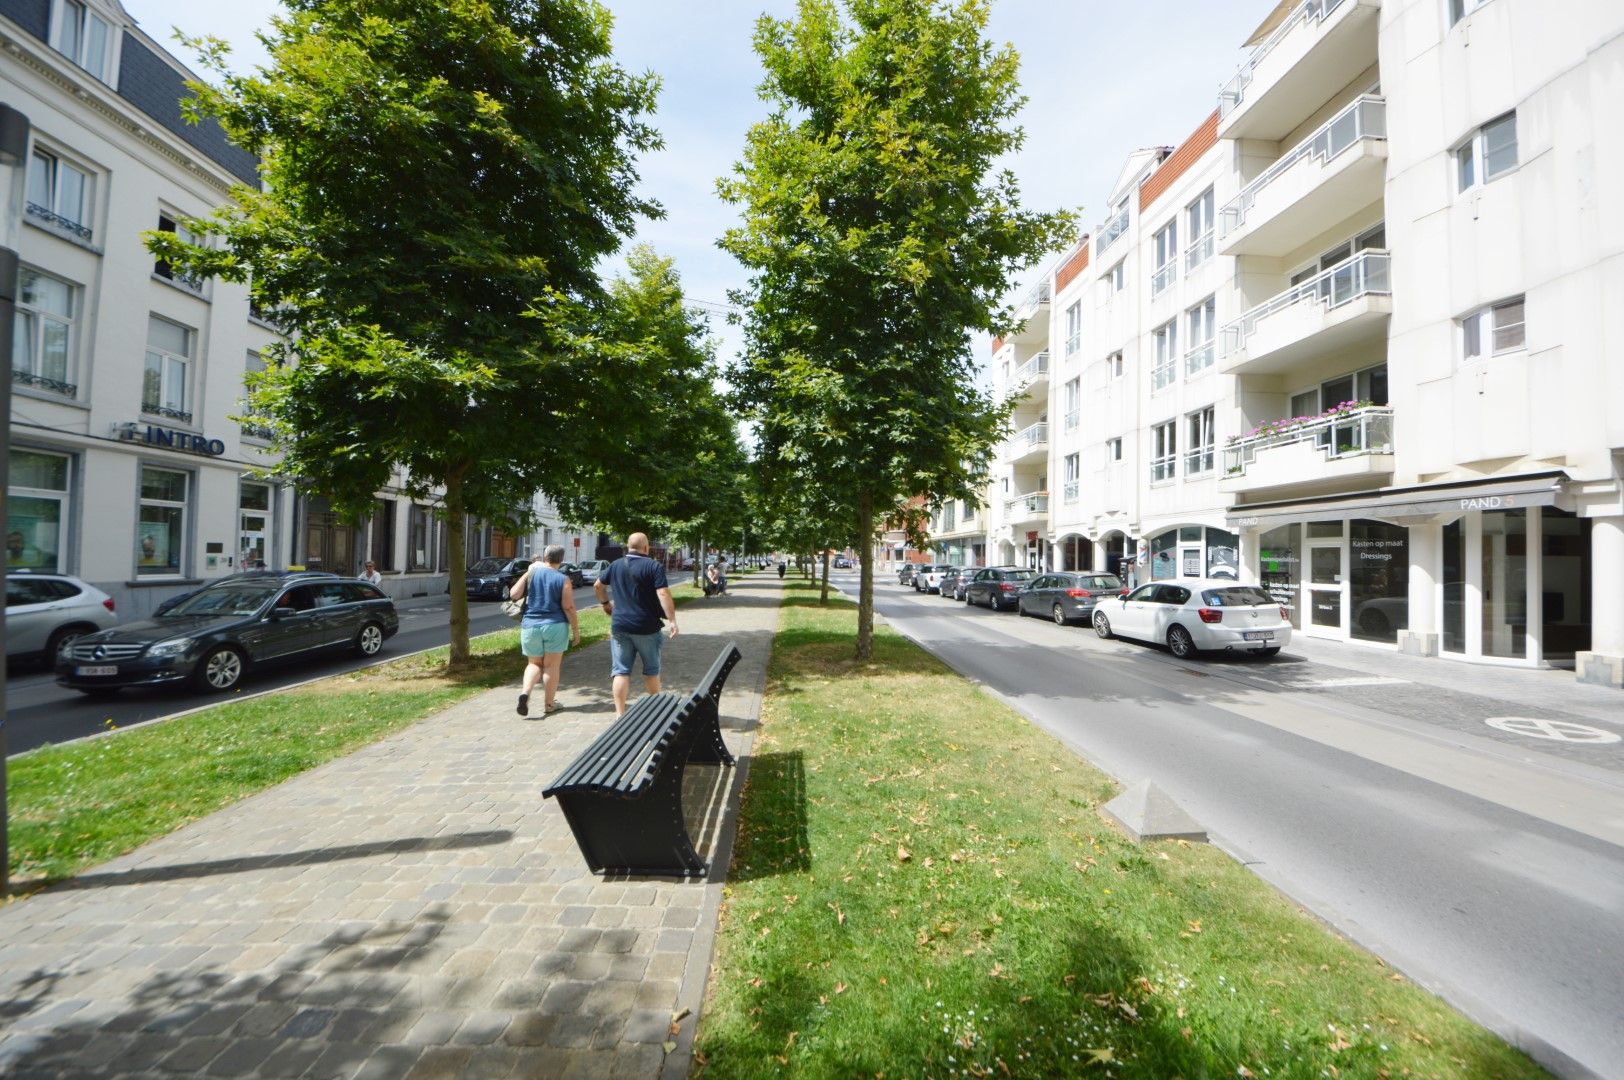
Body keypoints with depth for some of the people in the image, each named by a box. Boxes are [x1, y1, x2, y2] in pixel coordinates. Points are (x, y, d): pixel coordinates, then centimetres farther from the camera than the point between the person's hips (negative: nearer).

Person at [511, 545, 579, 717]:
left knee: (534, 663, 16)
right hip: (555, 626, -2)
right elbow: (569, 608, -10)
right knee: (551, 665, 8)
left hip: (530, 626, 3)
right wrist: (576, 630, -3)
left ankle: (526, 693, -8)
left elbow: (513, 595, -3)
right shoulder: (563, 579, -7)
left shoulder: (531, 573, 0)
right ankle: (549, 704, 15)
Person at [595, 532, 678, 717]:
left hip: (619, 626, 3)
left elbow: (597, 585, 20)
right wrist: (672, 621, -19)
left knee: (621, 670, 5)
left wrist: (605, 602, 35)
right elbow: (663, 594, -19)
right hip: (646, 627, -3)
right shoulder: (654, 567, -9)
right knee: (651, 668, 15)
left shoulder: (616, 565, 8)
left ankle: (620, 714, 2)